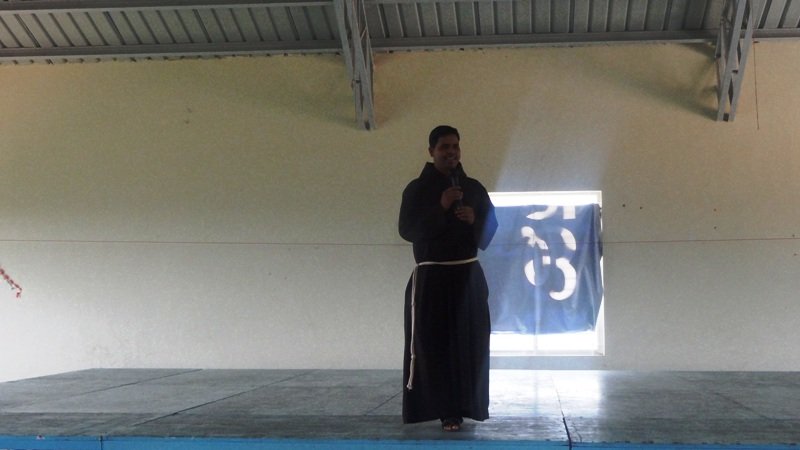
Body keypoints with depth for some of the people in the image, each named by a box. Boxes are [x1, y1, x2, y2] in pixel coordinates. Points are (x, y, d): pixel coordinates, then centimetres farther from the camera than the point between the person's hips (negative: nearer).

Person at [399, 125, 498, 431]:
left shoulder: (474, 188, 9)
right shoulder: (417, 189, -1)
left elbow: (491, 229, 12)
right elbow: (407, 230, -10)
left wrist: (474, 220, -10)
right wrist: (440, 208, -19)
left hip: (468, 275, 3)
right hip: (431, 276, -3)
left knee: (469, 343, 0)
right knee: (431, 345, -9)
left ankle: (463, 406, 11)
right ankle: (445, 409, -3)